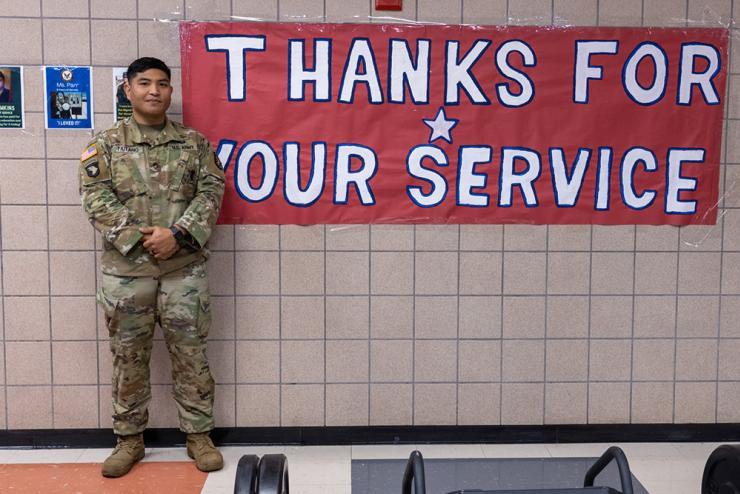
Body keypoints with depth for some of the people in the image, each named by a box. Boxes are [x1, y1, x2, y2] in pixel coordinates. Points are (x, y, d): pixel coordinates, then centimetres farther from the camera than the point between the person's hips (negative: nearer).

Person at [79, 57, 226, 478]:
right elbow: (97, 198, -5)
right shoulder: (106, 143, 4)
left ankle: (199, 435, 18)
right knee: (129, 356, 9)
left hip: (185, 268, 0)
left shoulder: (194, 141, 7)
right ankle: (130, 438, 23)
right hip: (126, 268, 0)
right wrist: (137, 238, -14)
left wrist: (177, 234, -14)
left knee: (191, 352, 5)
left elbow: (211, 191, -2)